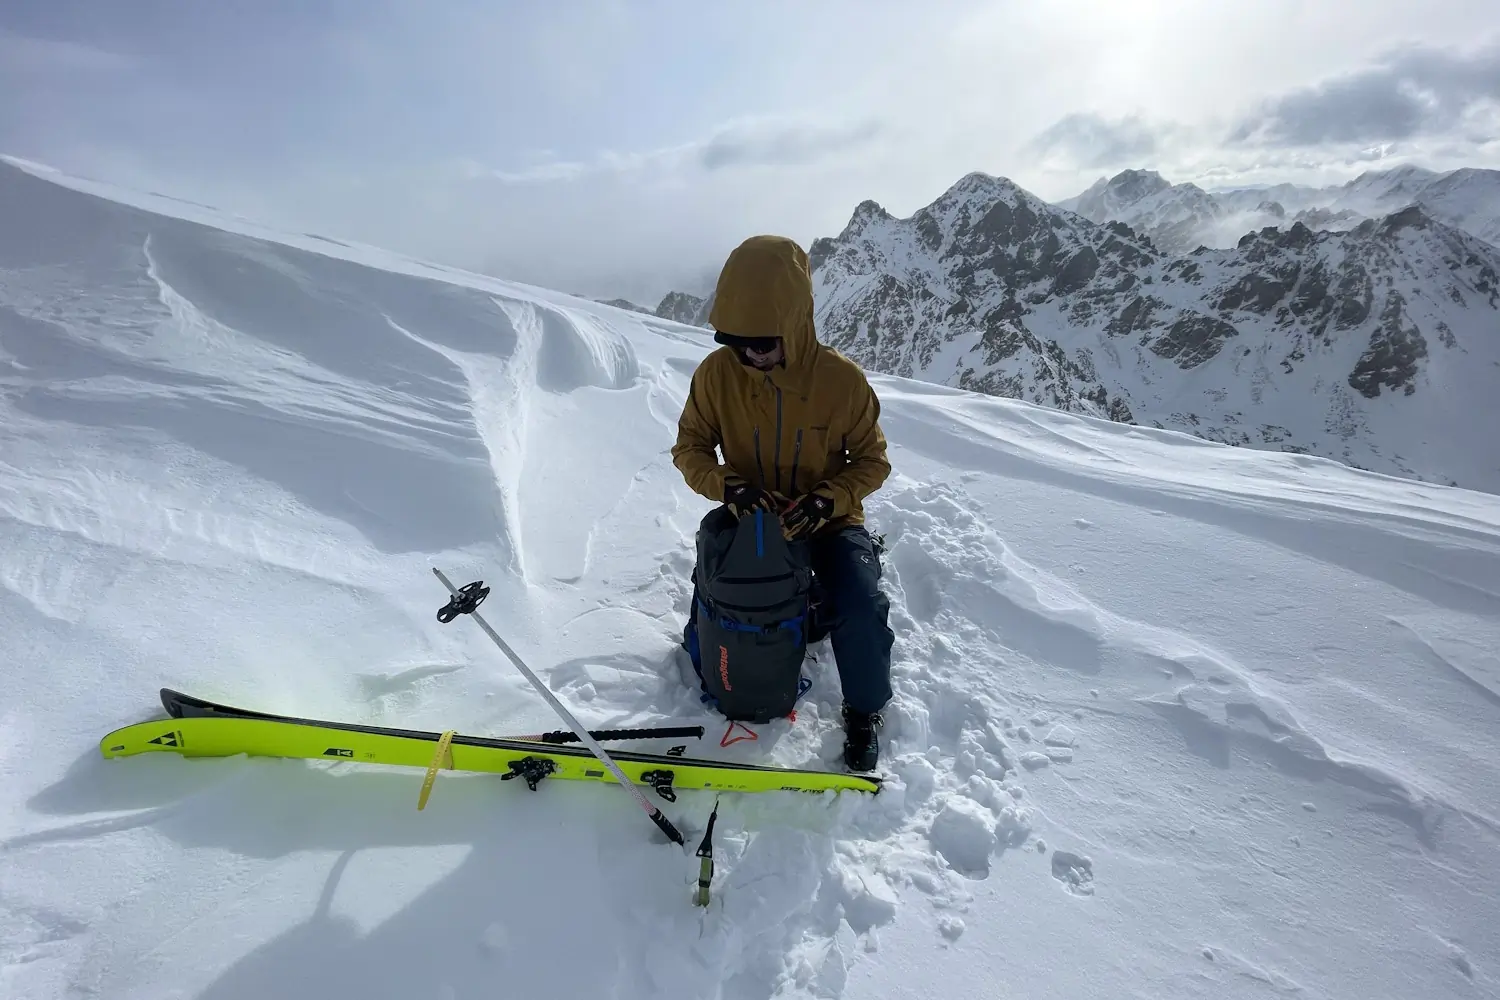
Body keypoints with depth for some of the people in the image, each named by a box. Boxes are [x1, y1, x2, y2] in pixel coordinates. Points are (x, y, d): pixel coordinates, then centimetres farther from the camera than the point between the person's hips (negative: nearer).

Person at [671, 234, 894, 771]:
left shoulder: (842, 379, -18)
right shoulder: (716, 373, -15)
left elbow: (871, 460, -6)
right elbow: (690, 446, -4)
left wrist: (827, 500, -24)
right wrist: (726, 485, -25)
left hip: (829, 521, -2)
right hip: (751, 520, 3)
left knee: (862, 613, -26)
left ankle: (863, 712, 6)